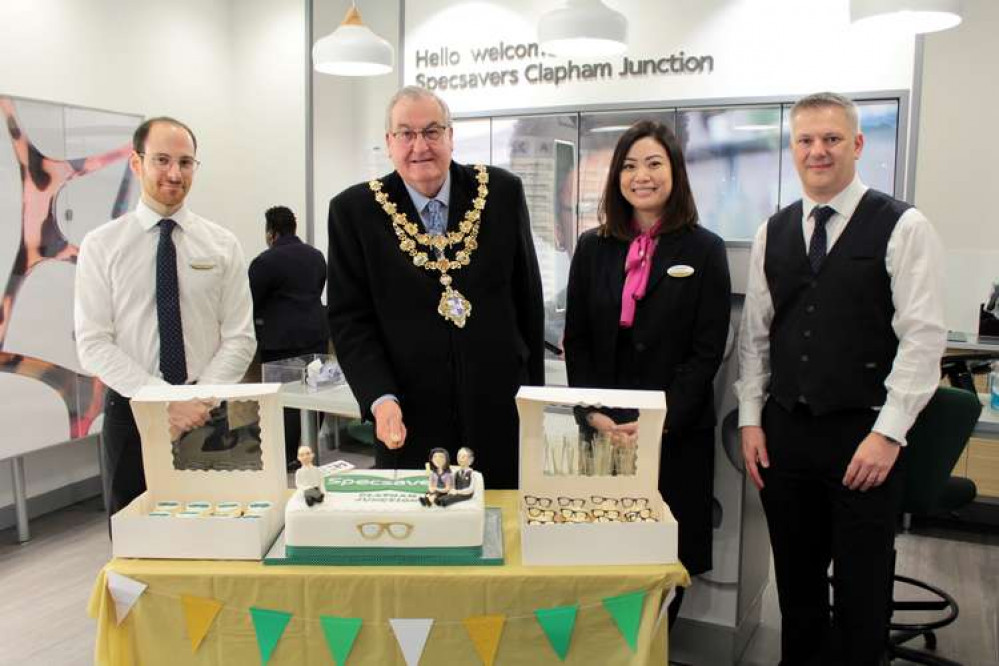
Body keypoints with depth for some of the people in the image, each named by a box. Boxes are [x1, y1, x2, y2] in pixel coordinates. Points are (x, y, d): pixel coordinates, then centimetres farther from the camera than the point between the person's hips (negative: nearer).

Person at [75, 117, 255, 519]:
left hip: (207, 415, 1)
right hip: (131, 414, 0)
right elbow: (93, 345, -7)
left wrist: (200, 399, -16)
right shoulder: (101, 245, 0)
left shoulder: (222, 244, 2)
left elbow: (239, 338, -1)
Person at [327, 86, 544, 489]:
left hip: (501, 414, 2)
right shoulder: (354, 211, -3)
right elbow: (349, 319, -3)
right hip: (409, 424, -1)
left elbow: (528, 298, 6)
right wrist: (380, 399, -17)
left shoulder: (503, 193, 0)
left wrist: (534, 392, 8)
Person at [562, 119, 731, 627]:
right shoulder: (592, 247, 8)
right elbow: (576, 341, 6)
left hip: (676, 433, -2)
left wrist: (658, 423, -14)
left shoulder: (704, 250, 0)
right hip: (601, 430, 2)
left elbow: (707, 351, -5)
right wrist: (594, 414, -6)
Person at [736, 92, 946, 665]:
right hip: (785, 432, 4)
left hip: (864, 437, -4)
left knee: (862, 590, 7)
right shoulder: (773, 232, 8)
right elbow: (755, 333, 9)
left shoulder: (903, 227, -5)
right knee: (796, 581, 16)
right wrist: (751, 419, 5)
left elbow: (924, 336, -9)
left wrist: (888, 433, -14)